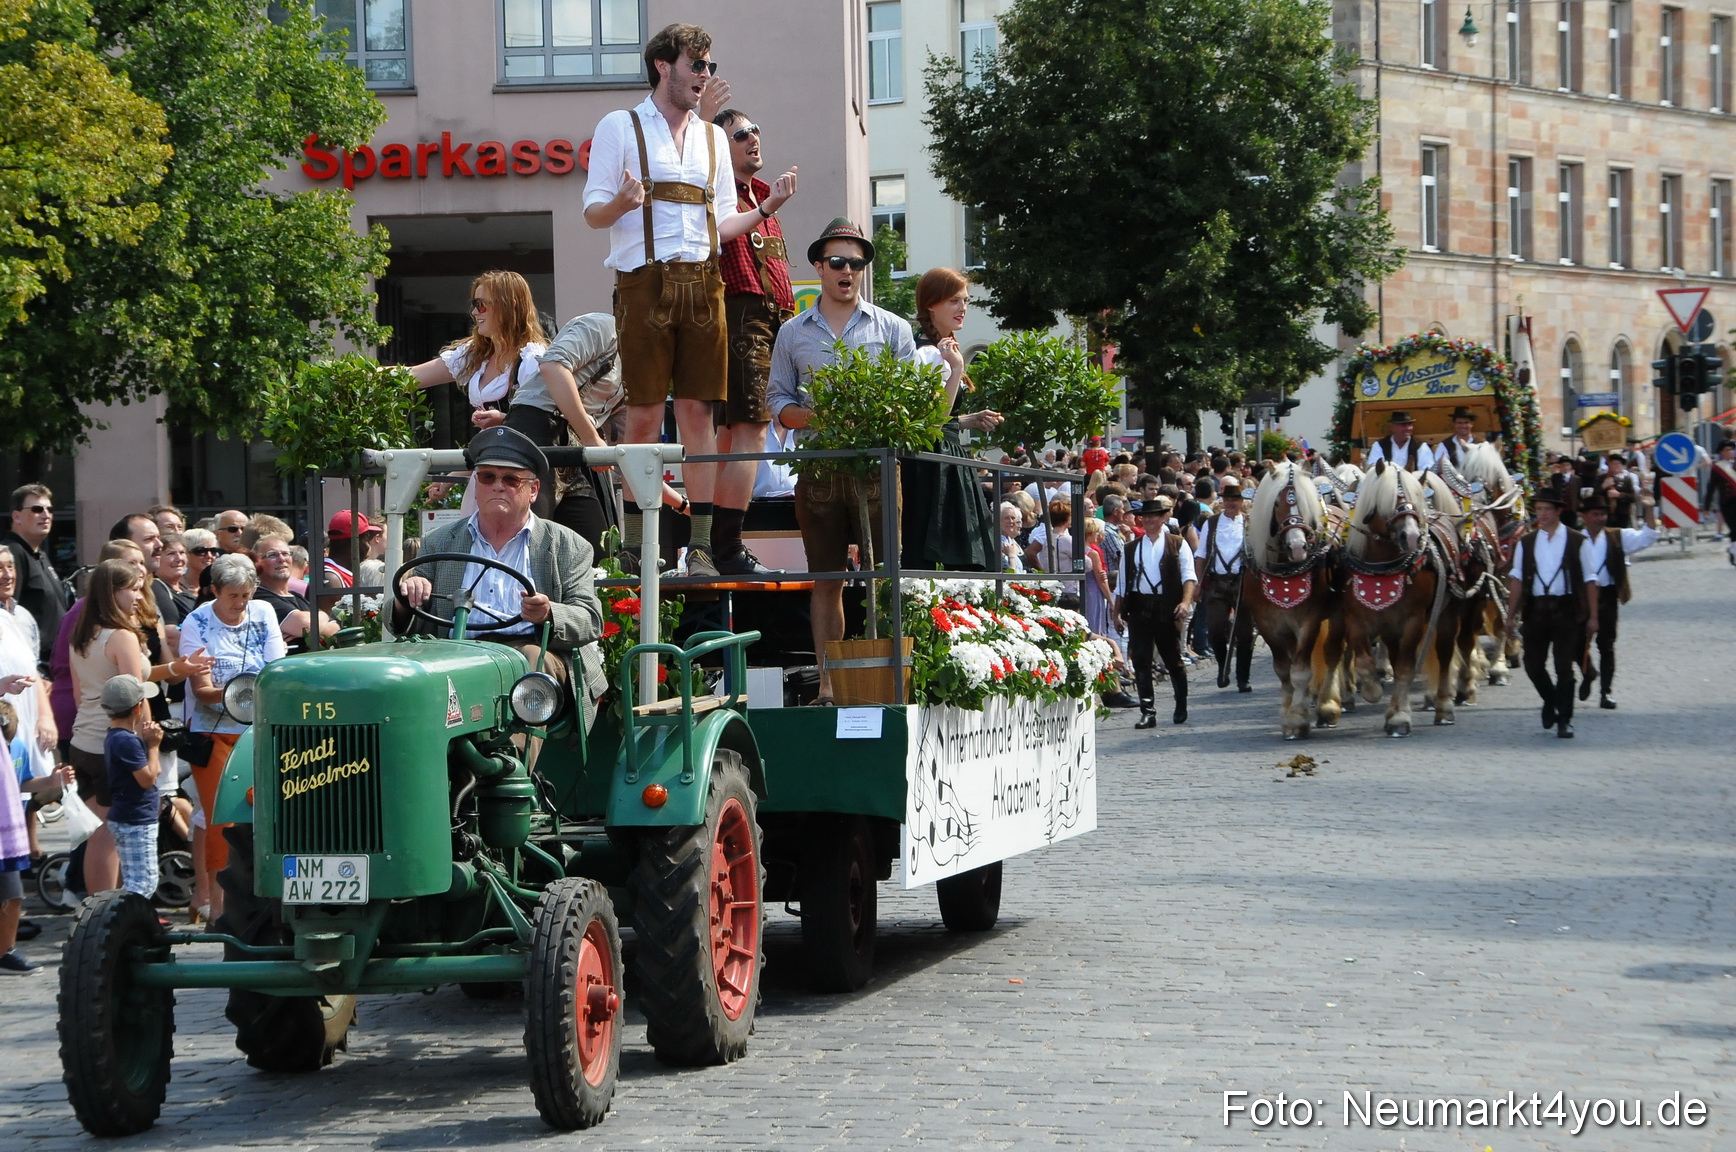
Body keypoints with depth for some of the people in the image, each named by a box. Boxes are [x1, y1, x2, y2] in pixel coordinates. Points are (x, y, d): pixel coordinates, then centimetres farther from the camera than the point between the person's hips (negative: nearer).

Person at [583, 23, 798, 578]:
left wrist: (767, 207, 3)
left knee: (698, 411, 0)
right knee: (644, 414, -5)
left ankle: (702, 546, 0)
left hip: (702, 283, 4)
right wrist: (623, 201, -20)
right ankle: (635, 545, 1)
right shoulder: (620, 128, 5)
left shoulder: (713, 138, 19)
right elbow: (593, 214, 1)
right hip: (645, 283, -4)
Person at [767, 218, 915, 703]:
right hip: (819, 472, 1)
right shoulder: (793, 333, 14)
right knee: (826, 580, 3)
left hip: (876, 468, -1)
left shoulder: (893, 329, 11)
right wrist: (815, 418, -8)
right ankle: (828, 685, 5)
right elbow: (777, 402, 11)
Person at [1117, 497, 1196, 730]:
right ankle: (1147, 712, -2)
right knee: (1140, 660, -5)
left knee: (1173, 659, 6)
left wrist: (1186, 602, -19)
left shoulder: (1177, 545, 5)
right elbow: (1123, 583, 14)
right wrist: (1118, 612, 7)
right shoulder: (1131, 549, 14)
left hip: (1167, 609, -2)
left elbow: (1189, 576, -3)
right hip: (1139, 608, 2)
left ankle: (1181, 708, 25)